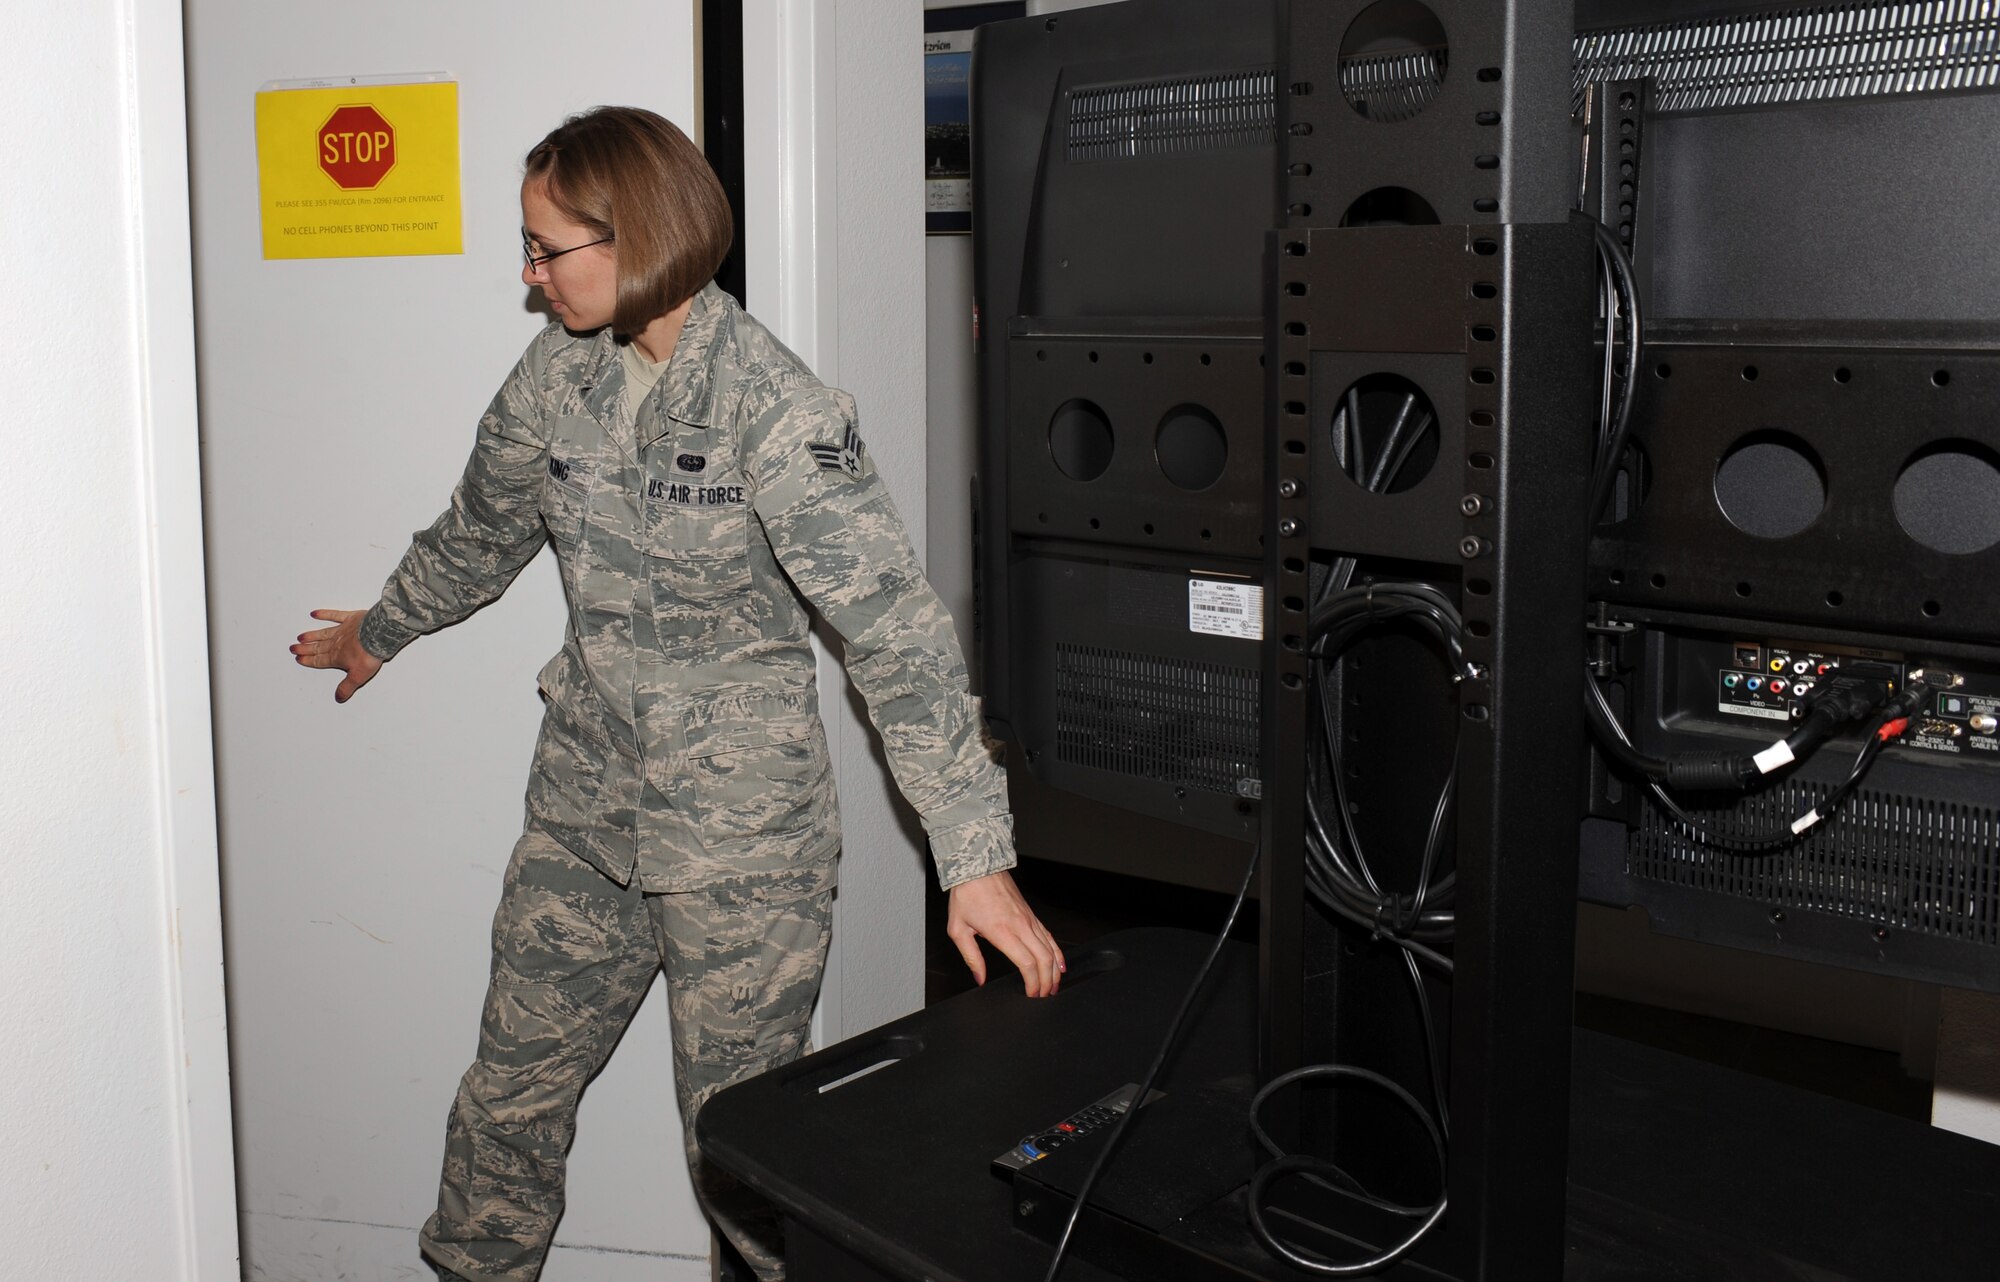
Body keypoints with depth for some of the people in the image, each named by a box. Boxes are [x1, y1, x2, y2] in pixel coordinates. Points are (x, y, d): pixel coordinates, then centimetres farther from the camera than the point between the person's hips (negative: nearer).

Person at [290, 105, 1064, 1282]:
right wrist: (382, 630, 38)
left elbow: (897, 625, -22)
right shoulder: (558, 376, 2)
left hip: (740, 834, -6)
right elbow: (479, 534, 22)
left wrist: (977, 859, -26)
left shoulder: (775, 409, -18)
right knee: (508, 1099, 15)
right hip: (585, 809, 6)